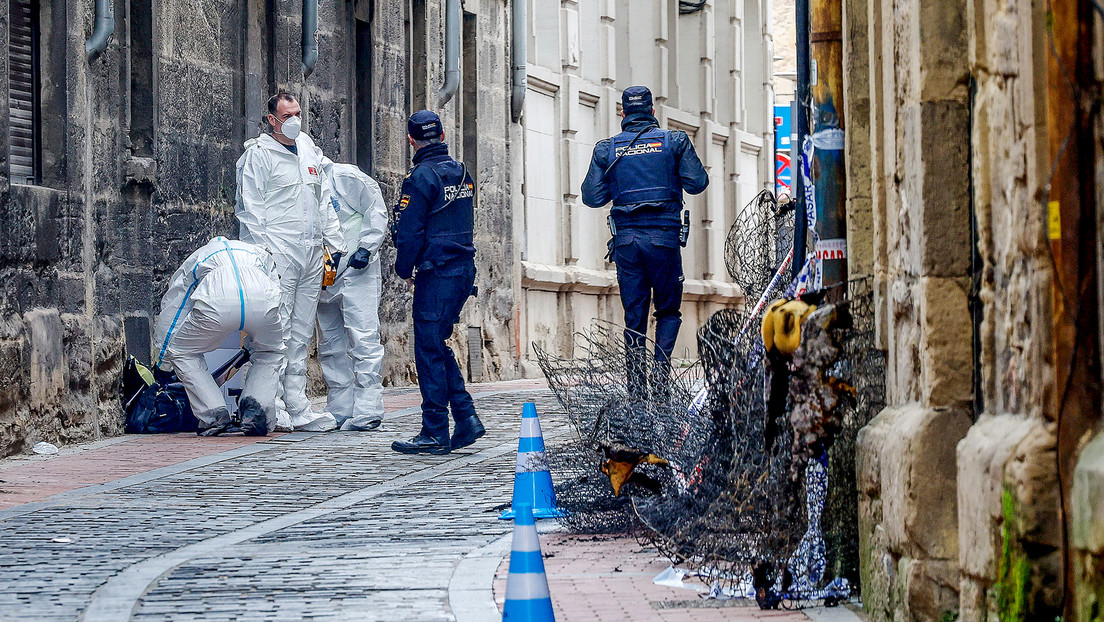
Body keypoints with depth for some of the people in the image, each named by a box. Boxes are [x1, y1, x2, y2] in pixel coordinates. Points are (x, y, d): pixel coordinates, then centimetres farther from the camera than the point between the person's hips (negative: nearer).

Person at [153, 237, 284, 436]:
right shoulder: (262, 255, 44)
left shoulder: (194, 260, 40)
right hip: (263, 300, 2)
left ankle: (213, 414, 10)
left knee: (182, 352, 24)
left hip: (216, 302, -2)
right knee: (270, 353, 32)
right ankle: (256, 410, 10)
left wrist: (164, 363, 49)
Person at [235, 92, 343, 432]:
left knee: (301, 333, 7)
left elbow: (324, 202, 24)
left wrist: (335, 245, 18)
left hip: (312, 251, 7)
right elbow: (251, 208, -6)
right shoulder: (258, 154, -2)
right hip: (278, 251, -7)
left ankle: (297, 407, 10)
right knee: (277, 331, -10)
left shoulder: (310, 151, 19)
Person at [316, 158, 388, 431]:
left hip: (357, 270, -7)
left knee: (363, 339, -11)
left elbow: (376, 212, -6)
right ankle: (340, 411, 16)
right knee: (331, 345, 9)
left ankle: (367, 412, -13)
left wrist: (366, 248, -15)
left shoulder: (346, 177, -7)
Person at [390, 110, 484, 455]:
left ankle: (435, 433, -3)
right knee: (438, 345, 16)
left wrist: (404, 269, 2)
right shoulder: (461, 173, 13)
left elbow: (409, 231, -14)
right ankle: (466, 418, 9)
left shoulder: (422, 177, -13)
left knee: (429, 349, -3)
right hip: (464, 269, 8)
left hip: (437, 273, -8)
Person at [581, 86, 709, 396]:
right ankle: (662, 363, -12)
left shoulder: (607, 148, 5)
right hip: (664, 235, -1)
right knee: (668, 309, 11)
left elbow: (592, 197, 3)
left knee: (634, 315, 7)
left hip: (626, 239, 1)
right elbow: (697, 183, -1)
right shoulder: (674, 140, 3)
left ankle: (636, 386, 3)